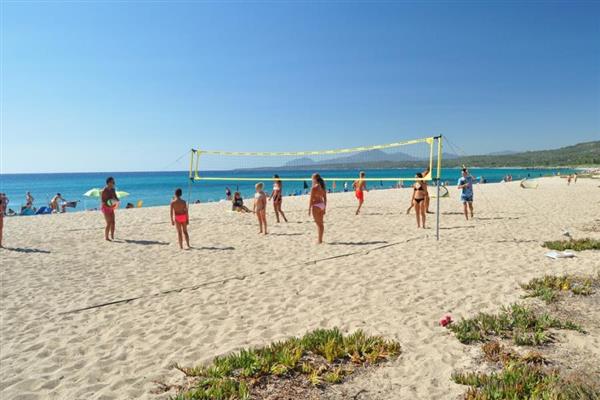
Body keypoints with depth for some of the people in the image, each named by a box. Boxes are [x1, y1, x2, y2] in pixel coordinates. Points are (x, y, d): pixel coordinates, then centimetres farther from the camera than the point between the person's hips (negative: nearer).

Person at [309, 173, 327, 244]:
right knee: (321, 223, 14)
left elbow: (311, 199, -14)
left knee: (318, 224, -2)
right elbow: (325, 198, 12)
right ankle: (320, 239, 24)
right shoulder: (323, 187, 7)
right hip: (322, 205, 7)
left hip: (316, 206, -7)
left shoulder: (314, 188, -14)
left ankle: (319, 240, 3)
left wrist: (309, 209, -8)